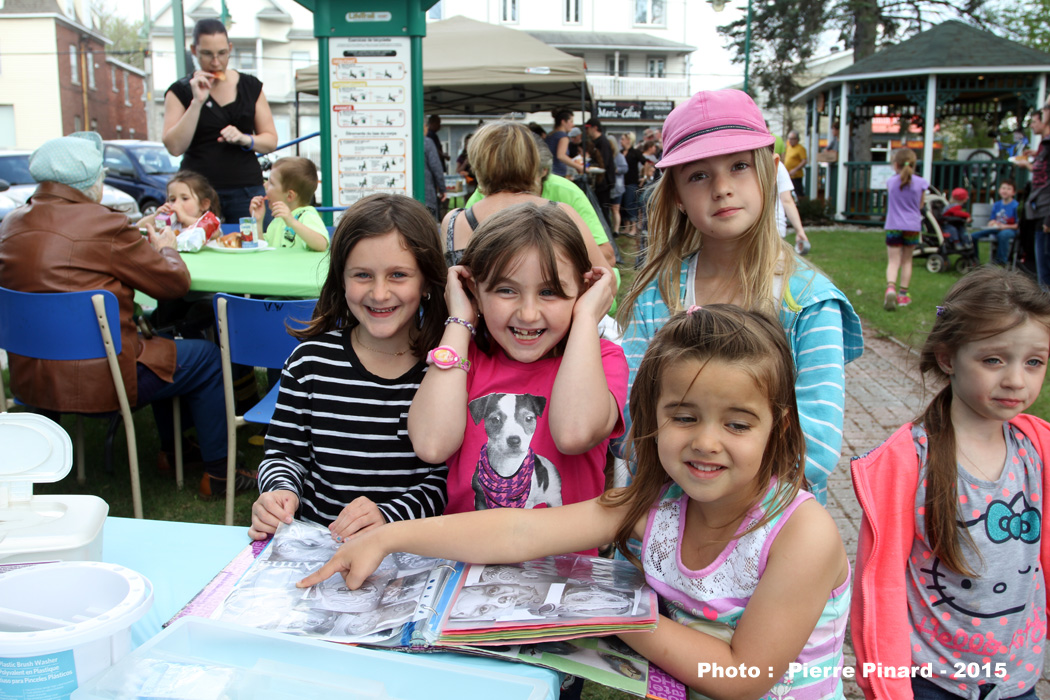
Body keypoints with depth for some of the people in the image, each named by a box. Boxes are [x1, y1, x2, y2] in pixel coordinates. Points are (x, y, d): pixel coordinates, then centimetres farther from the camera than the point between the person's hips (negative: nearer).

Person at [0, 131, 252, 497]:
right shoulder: (104, 224, -17)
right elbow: (174, 282, -8)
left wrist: (137, 240, 20)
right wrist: (165, 248, 13)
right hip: (96, 379, -8)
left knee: (158, 344, 29)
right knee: (206, 357, 10)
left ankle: (171, 449, 38)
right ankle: (217, 473, 16)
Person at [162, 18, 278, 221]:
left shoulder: (250, 86, 12)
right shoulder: (181, 90, 5)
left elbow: (271, 141, 11)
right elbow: (174, 147, -6)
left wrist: (245, 139, -9)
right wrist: (197, 102, -12)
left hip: (246, 189, 2)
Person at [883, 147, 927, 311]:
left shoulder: (891, 181, -1)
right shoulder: (920, 183, -4)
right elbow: (920, 205, 7)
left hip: (893, 226, -1)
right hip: (913, 226, 1)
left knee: (893, 261, -2)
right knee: (906, 260, 16)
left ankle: (890, 288, -29)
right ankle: (903, 294, 20)